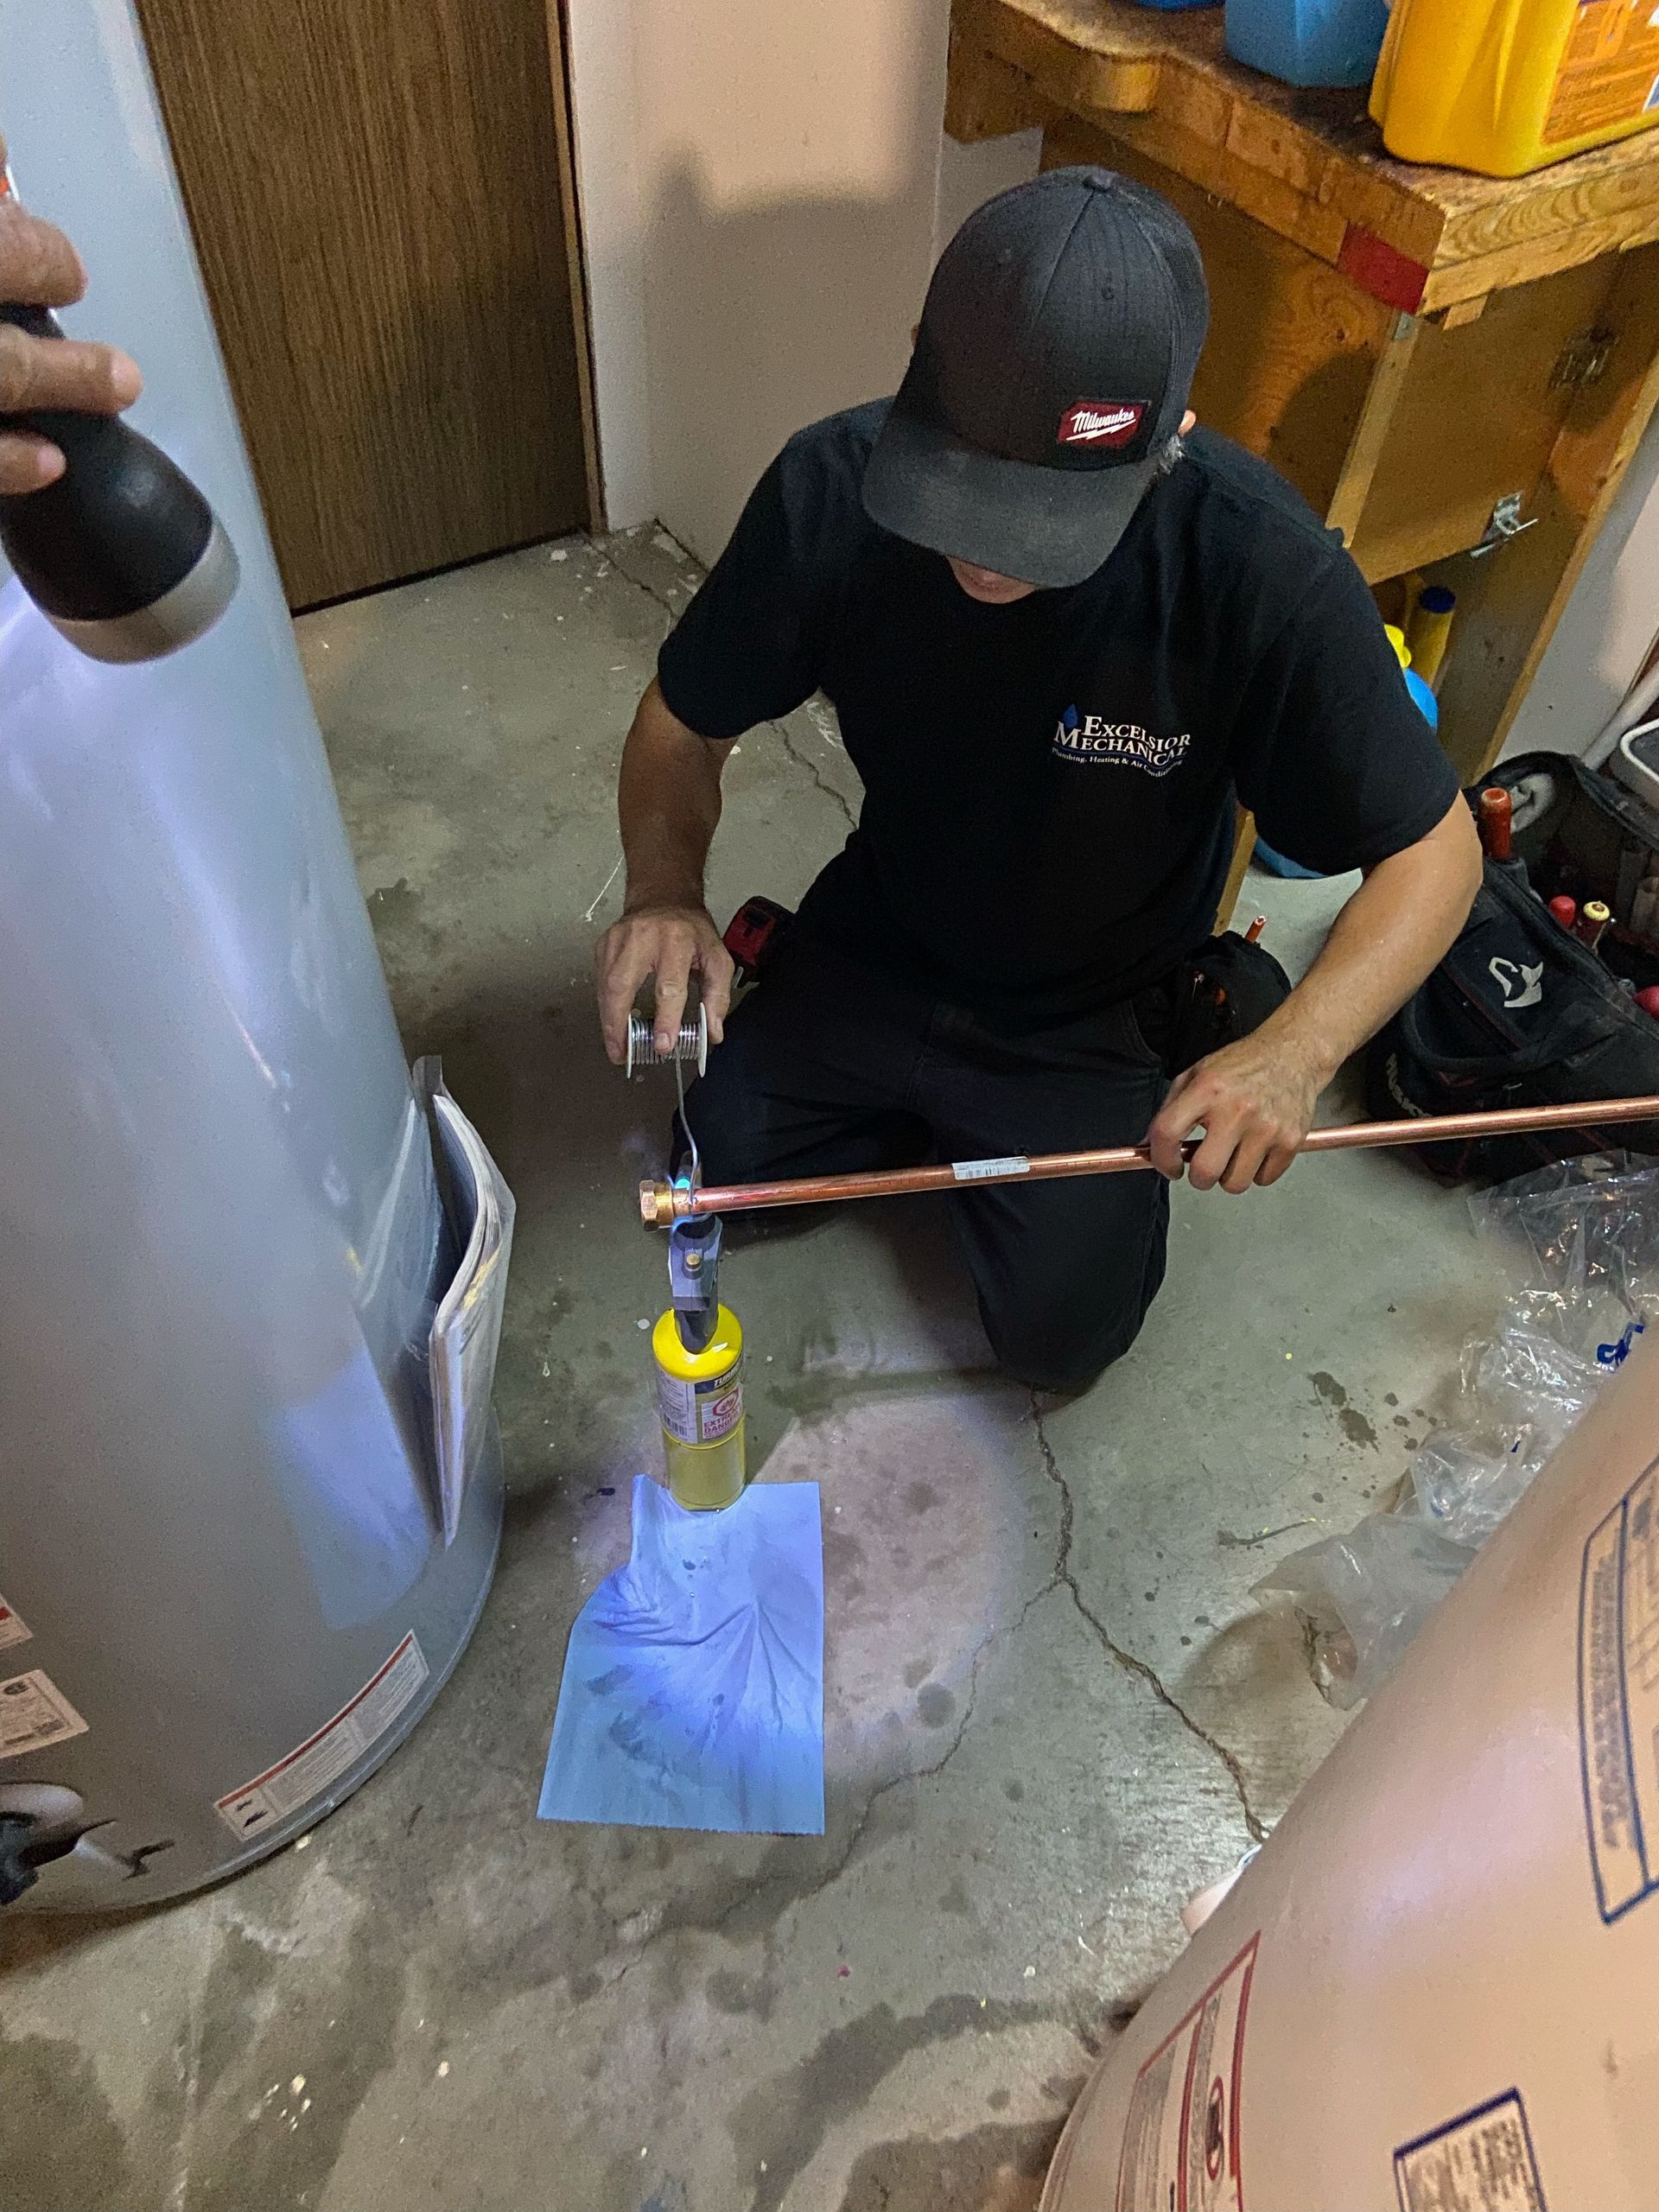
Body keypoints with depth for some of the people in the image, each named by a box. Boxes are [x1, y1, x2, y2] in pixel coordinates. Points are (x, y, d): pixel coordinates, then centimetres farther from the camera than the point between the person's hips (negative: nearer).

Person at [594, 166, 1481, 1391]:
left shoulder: (1264, 568, -33)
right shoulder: (834, 485, -25)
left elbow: (1435, 850, -21)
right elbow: (683, 724, -9)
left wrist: (1299, 1050, -38)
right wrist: (665, 889, -30)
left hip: (1090, 1018, -2)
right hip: (874, 953, 3)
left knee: (1063, 1332, -3)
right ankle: (933, 1115, 28)